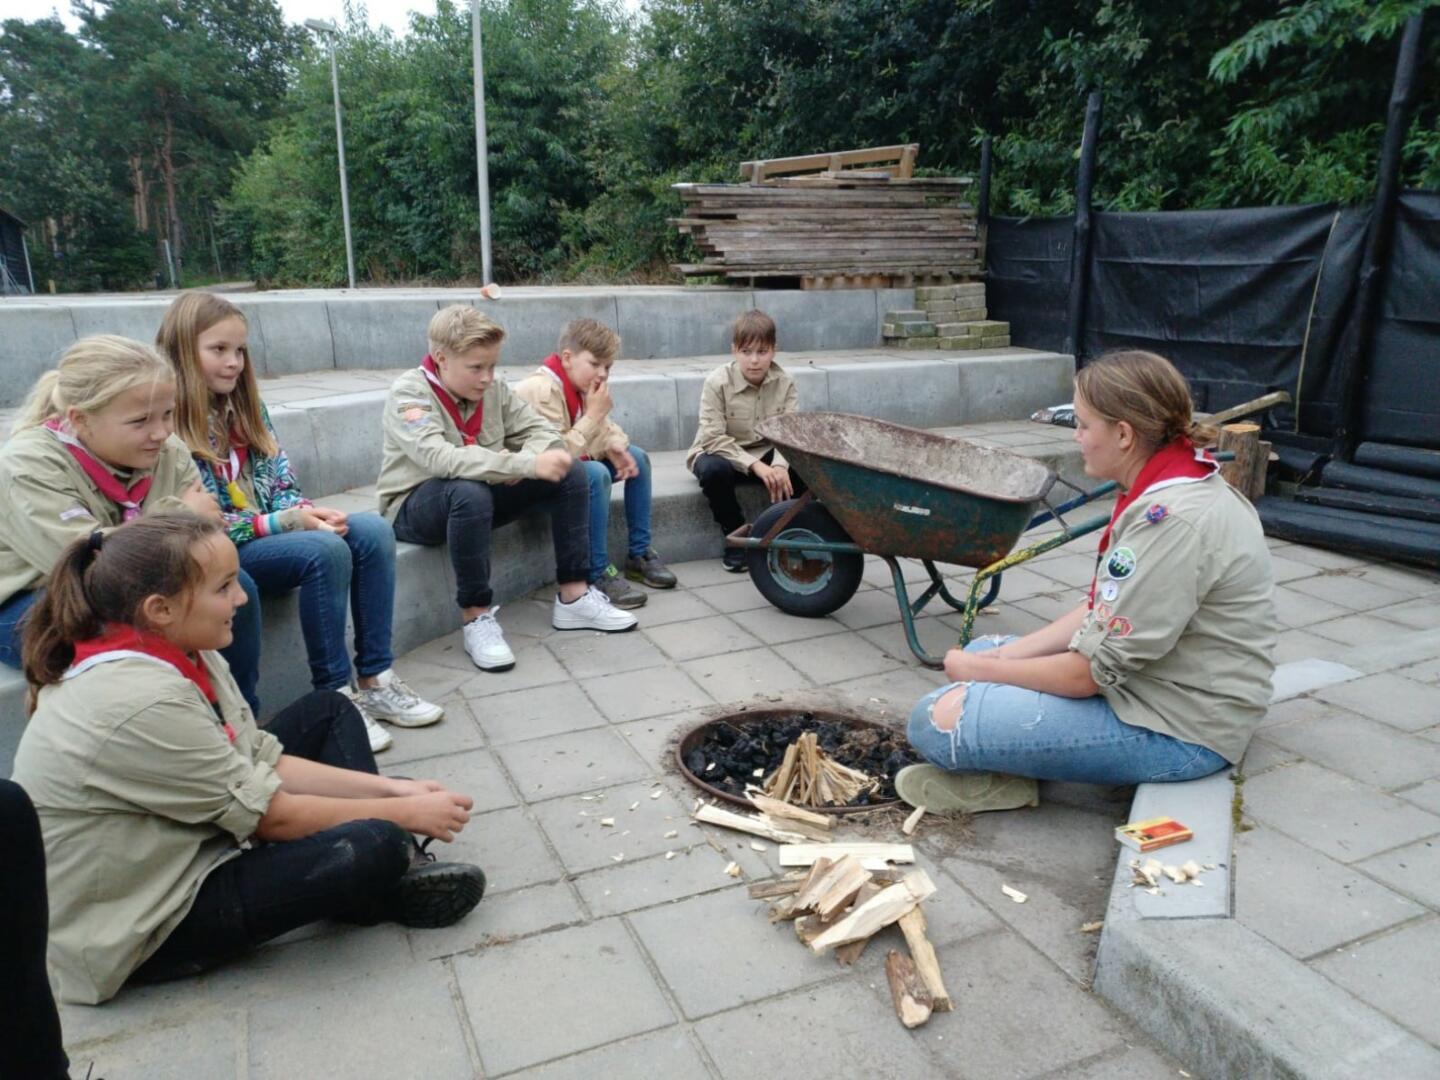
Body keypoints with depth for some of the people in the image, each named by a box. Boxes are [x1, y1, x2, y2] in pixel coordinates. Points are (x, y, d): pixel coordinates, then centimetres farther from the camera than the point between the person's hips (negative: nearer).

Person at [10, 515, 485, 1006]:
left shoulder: (176, 654, -4)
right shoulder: (141, 703, -31)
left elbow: (267, 764, 0)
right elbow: (271, 816, -23)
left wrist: (390, 788, -7)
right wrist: (406, 813, -14)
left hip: (187, 841, 10)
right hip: (143, 927, -10)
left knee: (327, 709, 9)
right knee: (371, 846, -27)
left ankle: (391, 868, 2)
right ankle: (394, 887, 9)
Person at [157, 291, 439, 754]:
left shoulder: (245, 407, 11)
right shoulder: (169, 427, -12)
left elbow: (282, 482, 9)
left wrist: (307, 510, -14)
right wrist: (288, 521, -21)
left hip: (273, 531, 7)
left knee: (373, 531, -14)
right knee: (326, 552, -31)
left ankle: (375, 678, -12)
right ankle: (334, 695, -20)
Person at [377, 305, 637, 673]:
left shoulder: (492, 389, -2)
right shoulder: (409, 393, -19)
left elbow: (542, 432, 1)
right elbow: (440, 458, -36)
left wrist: (521, 464, -23)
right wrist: (525, 465, -41)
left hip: (479, 496, 6)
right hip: (415, 508, -6)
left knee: (570, 472, -8)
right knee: (469, 492, -40)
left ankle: (573, 596, -6)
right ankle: (476, 616, -25)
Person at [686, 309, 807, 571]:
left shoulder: (784, 383, -7)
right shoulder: (718, 382, -18)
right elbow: (713, 438, -24)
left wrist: (780, 465, -36)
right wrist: (754, 465, -33)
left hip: (766, 455, 3)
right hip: (721, 453, -3)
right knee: (713, 469, -37)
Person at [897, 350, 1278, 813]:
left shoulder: (1172, 520, -27)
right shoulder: (1174, 488, 5)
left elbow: (1088, 672, -24)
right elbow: (1102, 610, 9)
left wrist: (979, 670, -9)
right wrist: (997, 657, 0)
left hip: (1176, 729, -10)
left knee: (938, 719, -20)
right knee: (978, 651, 19)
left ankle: (996, 782, 7)